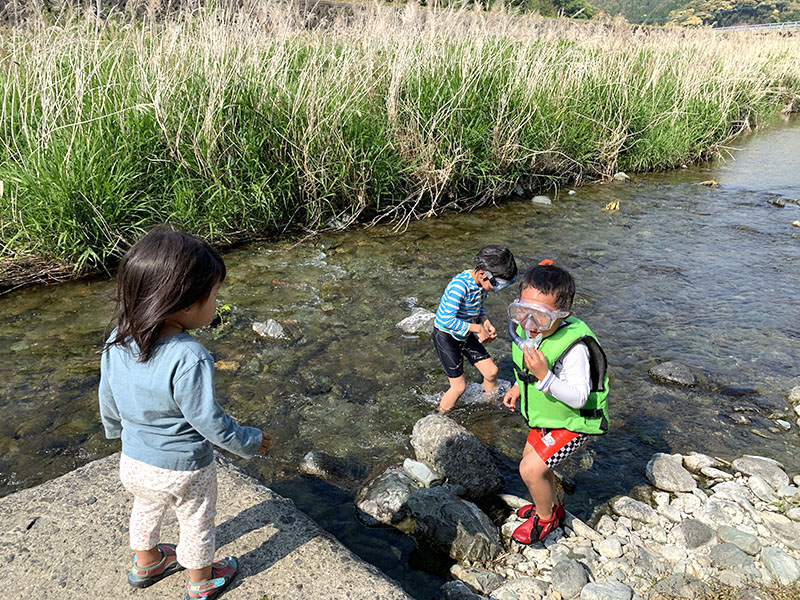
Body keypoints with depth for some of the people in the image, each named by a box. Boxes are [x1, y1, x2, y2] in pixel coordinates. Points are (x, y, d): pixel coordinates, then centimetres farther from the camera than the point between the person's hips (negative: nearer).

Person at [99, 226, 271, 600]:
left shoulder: (117, 342, -15)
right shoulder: (189, 359, -36)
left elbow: (107, 398, 0)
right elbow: (209, 422, -27)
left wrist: (114, 428, 21)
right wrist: (249, 442, -9)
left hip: (134, 461, 6)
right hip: (183, 470, -6)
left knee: (145, 510, 33)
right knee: (197, 525, 22)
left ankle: (145, 564, 59)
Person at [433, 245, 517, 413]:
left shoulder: (482, 283, -7)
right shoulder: (460, 286, -32)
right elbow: (447, 320, -35)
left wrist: (486, 323, -6)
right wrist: (477, 328, -26)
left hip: (465, 335, 8)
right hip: (446, 337, -7)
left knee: (491, 371, 7)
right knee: (459, 386, -3)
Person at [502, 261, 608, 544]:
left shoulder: (574, 347, -36)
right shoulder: (528, 330, -11)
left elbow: (578, 397, -37)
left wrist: (544, 376, -48)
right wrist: (518, 388, 11)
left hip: (573, 422, -8)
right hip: (547, 415, 8)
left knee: (530, 469, -10)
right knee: (531, 456, 22)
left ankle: (545, 518, 20)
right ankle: (550, 505, 49)